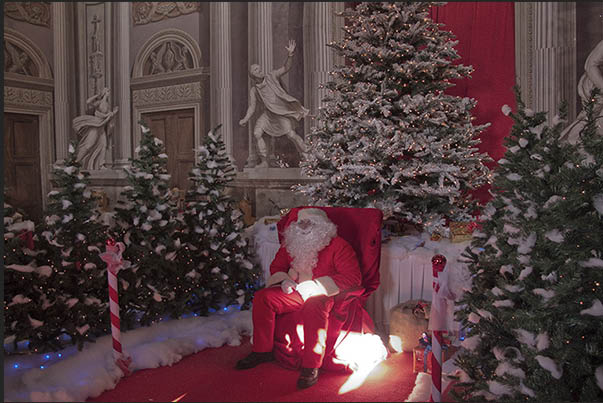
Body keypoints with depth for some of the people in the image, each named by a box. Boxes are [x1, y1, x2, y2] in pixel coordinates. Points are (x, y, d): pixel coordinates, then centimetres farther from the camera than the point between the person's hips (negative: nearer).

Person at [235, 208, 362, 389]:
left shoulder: (338, 245, -7)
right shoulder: (291, 243, 12)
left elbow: (353, 276, -16)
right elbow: (276, 266, 23)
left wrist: (316, 286, -21)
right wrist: (283, 280, -2)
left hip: (324, 294, -6)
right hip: (295, 291, 6)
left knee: (313, 306, -39)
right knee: (262, 296, -11)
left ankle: (311, 366, -32)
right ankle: (262, 350, 1)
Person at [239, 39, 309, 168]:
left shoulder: (271, 76, -6)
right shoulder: (253, 90, 0)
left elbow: (286, 68, -17)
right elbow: (252, 107, 0)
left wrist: (290, 55, -34)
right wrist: (245, 119, -16)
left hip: (282, 111, -3)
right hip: (268, 113, 3)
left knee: (291, 134, -17)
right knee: (257, 133, -13)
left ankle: (305, 154, 4)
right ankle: (264, 162, -2)